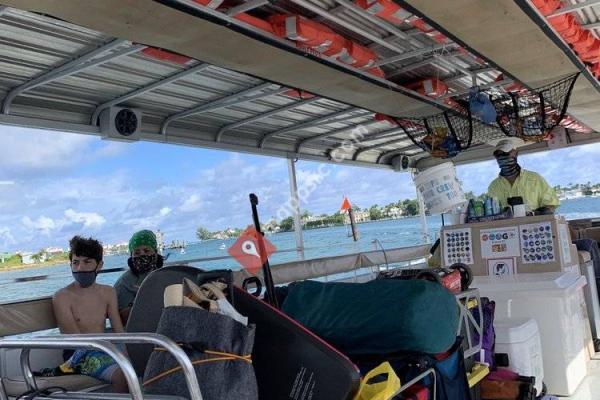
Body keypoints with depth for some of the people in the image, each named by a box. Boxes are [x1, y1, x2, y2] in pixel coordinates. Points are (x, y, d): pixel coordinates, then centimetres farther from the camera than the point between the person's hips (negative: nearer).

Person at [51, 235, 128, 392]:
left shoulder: (108, 293, 10)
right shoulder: (62, 297, -6)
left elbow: (119, 331, 4)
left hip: (104, 350, 6)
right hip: (81, 355, -5)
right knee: (122, 374, -30)